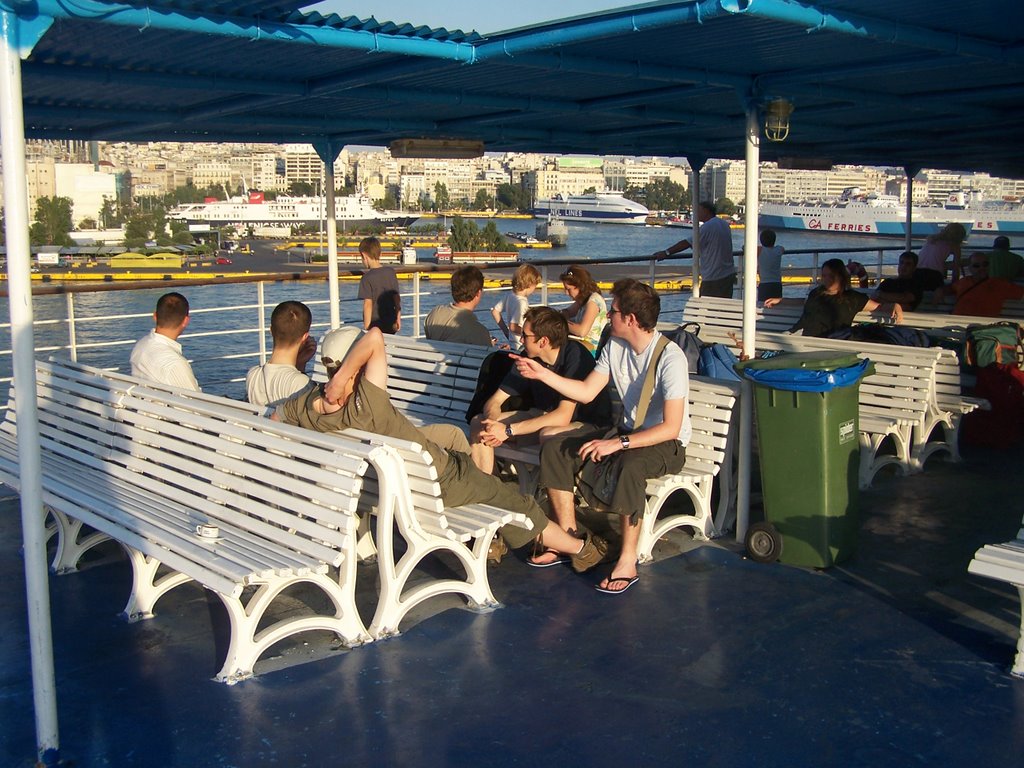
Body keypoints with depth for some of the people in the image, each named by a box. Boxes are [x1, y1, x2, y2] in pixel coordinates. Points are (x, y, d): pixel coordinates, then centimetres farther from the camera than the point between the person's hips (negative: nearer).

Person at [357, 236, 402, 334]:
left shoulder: (367, 277, -14)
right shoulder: (391, 272, 3)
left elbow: (368, 304, -17)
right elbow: (397, 298, 8)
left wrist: (366, 328, -13)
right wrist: (398, 319, 18)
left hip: (375, 326, -6)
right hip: (391, 325, 6)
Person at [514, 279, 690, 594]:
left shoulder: (671, 359, -23)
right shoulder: (615, 346, 0)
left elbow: (671, 427, -27)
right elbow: (586, 392, 7)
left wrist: (619, 443, -33)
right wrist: (543, 374, -1)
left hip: (667, 443, -7)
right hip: (627, 430, 8)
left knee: (631, 466, -41)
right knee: (554, 449, -8)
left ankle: (627, 561, -27)